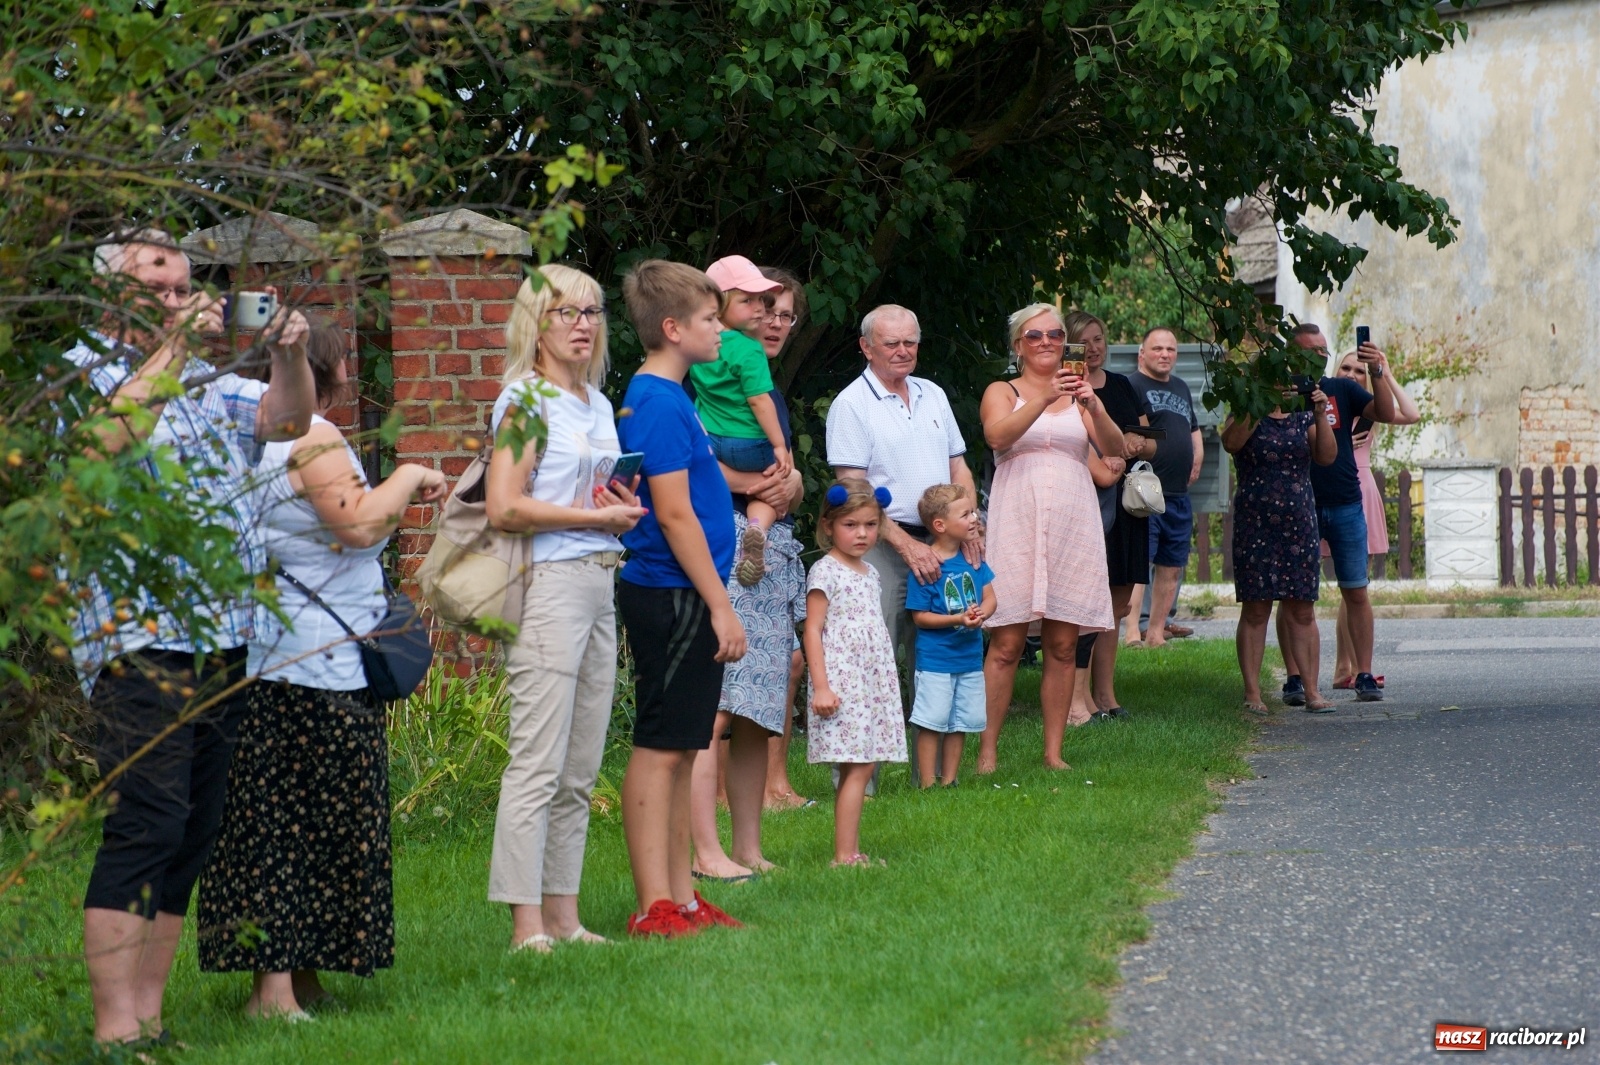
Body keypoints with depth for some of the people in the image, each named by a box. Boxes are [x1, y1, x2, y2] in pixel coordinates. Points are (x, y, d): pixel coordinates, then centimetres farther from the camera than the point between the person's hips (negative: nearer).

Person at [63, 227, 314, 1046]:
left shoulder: (212, 385, 19)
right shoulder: (84, 375, -1)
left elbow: (288, 417, 9)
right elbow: (106, 441, -21)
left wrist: (289, 355, -10)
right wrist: (170, 354, -22)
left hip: (226, 641, 7)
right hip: (139, 639, -7)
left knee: (192, 837, 7)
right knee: (145, 826, -15)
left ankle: (149, 1014, 12)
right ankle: (115, 1029, -15)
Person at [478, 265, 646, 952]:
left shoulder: (598, 403, 17)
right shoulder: (526, 398, -7)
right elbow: (504, 508, -17)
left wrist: (626, 508, 9)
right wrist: (596, 516, -12)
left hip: (602, 584, 9)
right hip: (547, 583, -9)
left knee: (581, 769, 9)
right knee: (538, 761, -9)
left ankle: (562, 914, 14)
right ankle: (526, 926, -9)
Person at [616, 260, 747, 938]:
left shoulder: (663, 398, 16)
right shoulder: (659, 404, -15)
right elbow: (674, 512, -18)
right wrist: (720, 606, -17)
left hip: (680, 599, 10)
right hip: (672, 596, -10)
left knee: (679, 749, 12)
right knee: (660, 748, -7)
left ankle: (680, 899, 17)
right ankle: (655, 908, -6)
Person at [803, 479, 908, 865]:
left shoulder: (870, 572, 16)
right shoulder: (826, 572, -8)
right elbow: (812, 631, -12)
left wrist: (887, 682, 21)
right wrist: (820, 686, -18)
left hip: (874, 684, 8)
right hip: (842, 684, -8)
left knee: (864, 767, 5)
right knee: (857, 769, -12)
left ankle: (852, 851, 8)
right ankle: (844, 856, -12)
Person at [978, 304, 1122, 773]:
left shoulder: (1078, 394, 14)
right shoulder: (1003, 392, 8)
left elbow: (1115, 450, 1)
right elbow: (998, 435, -13)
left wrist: (1095, 408, -18)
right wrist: (1045, 399, -24)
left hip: (1072, 523, 3)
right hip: (1018, 523, -3)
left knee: (1063, 646, 2)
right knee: (1006, 644, -7)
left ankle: (1053, 752, 7)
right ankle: (986, 752, -4)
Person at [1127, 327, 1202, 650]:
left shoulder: (1181, 388, 20)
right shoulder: (1132, 386, -6)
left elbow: (1194, 430, 32)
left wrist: (1196, 462, 16)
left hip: (1178, 496, 8)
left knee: (1171, 569, 10)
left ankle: (1156, 632, 17)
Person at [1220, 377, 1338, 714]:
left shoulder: (1302, 418, 12)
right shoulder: (1246, 417, 4)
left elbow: (1327, 456, 0)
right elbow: (1230, 442, -18)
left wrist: (1320, 416, -12)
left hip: (1299, 522, 3)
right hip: (1255, 525, -3)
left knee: (1302, 610, 2)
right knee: (1255, 610, -2)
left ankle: (1312, 691, 3)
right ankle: (1252, 694, 2)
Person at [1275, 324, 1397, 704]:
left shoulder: (1342, 390, 9)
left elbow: (1385, 414, -1)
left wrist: (1377, 373, -16)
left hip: (1345, 505, 2)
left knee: (1356, 592, 2)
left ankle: (1365, 675, 5)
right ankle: (1295, 677, 3)